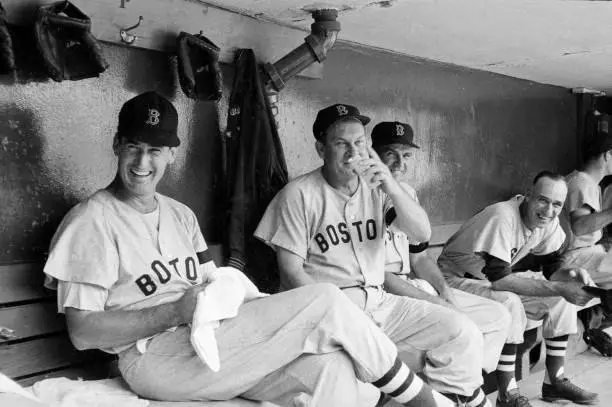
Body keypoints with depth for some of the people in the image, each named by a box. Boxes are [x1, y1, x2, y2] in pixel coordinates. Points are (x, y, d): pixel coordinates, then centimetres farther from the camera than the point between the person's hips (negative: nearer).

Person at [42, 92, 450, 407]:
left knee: (329, 367, -20)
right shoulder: (92, 220, -4)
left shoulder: (180, 215, 19)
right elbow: (83, 332, -11)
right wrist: (176, 313, -18)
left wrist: (222, 295, -7)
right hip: (155, 359, -7)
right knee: (327, 302, -16)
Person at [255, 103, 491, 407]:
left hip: (379, 301, 5)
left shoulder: (376, 187, 9)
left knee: (464, 335, -7)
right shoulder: (299, 194, -5)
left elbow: (422, 234, -2)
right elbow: (291, 270, -7)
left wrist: (392, 188, -17)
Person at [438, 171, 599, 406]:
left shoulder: (549, 222, -7)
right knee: (509, 304, -34)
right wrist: (560, 288, -36)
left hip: (499, 278, 8)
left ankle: (554, 382, 7)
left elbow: (552, 269, -1)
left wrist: (571, 276, -25)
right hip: (457, 279, -8)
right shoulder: (502, 218, -32)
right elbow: (499, 280, -35)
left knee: (564, 298, -4)